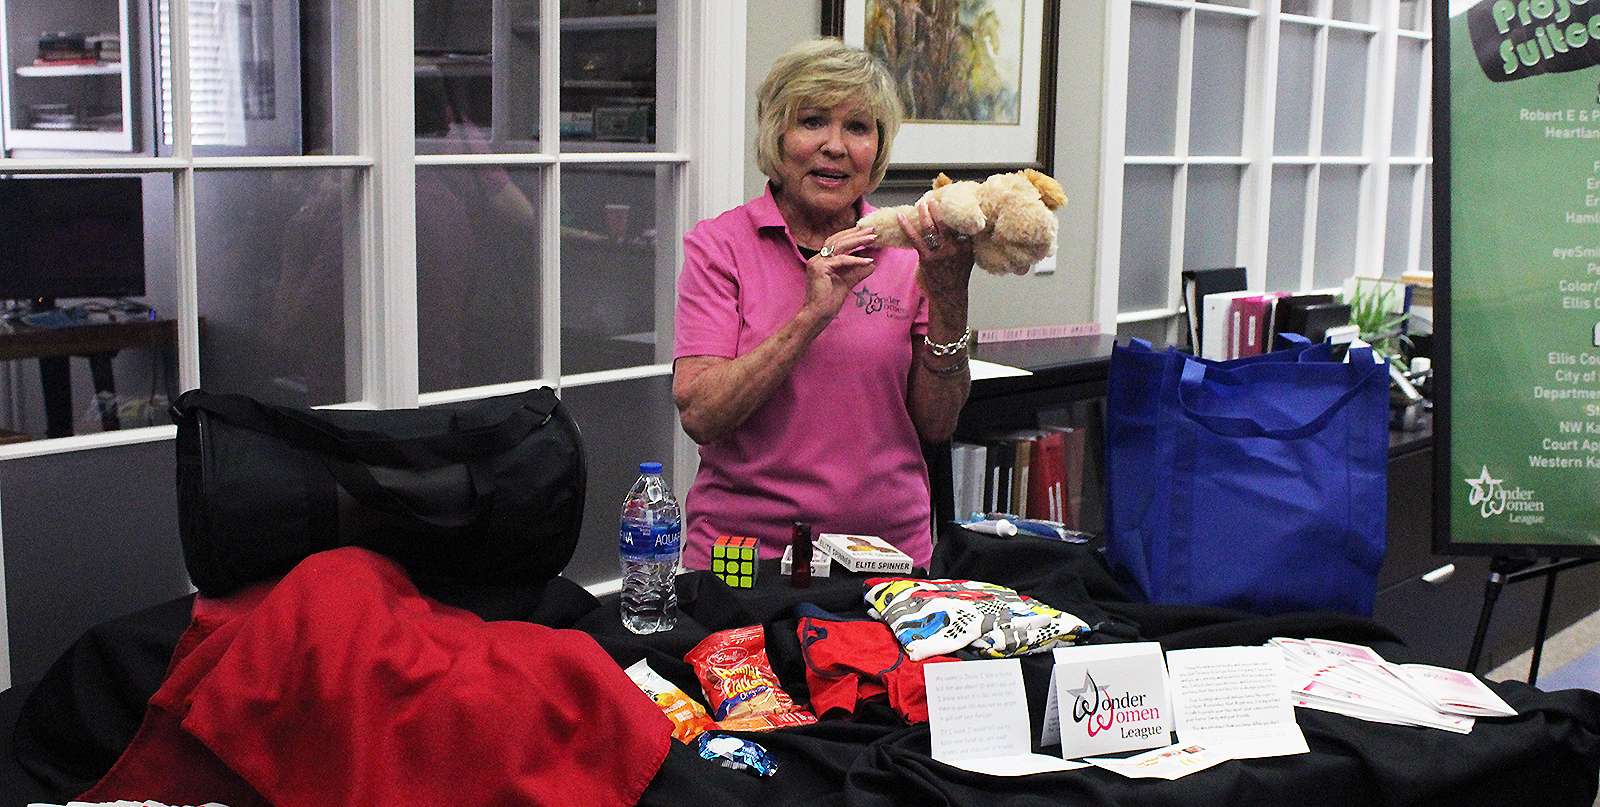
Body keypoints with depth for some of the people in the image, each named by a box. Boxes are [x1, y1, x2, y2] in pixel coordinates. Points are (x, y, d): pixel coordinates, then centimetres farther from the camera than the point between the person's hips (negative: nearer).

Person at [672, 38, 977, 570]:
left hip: (891, 546, 2)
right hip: (745, 554, -2)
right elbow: (698, 415, -10)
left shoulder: (906, 251, 7)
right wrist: (812, 315, -17)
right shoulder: (718, 247, 0)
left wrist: (949, 297, -8)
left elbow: (936, 426, 4)